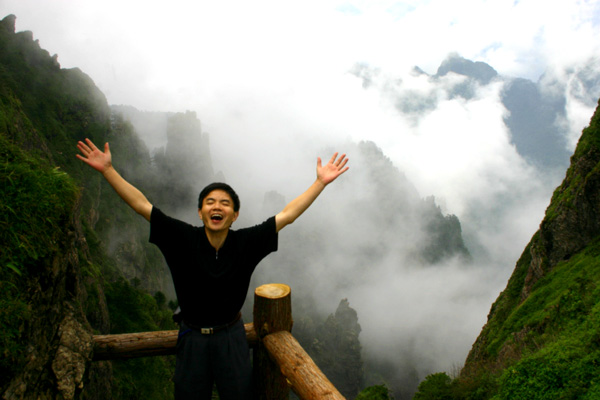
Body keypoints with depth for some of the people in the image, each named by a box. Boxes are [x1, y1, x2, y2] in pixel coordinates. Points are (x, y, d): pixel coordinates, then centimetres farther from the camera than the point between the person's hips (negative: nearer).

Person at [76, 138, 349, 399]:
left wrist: (321, 182, -12)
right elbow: (141, 205, -14)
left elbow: (287, 215, -11)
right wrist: (107, 170, -17)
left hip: (232, 337, 0)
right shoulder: (183, 239, -13)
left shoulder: (246, 242, -12)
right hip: (192, 338, 0)